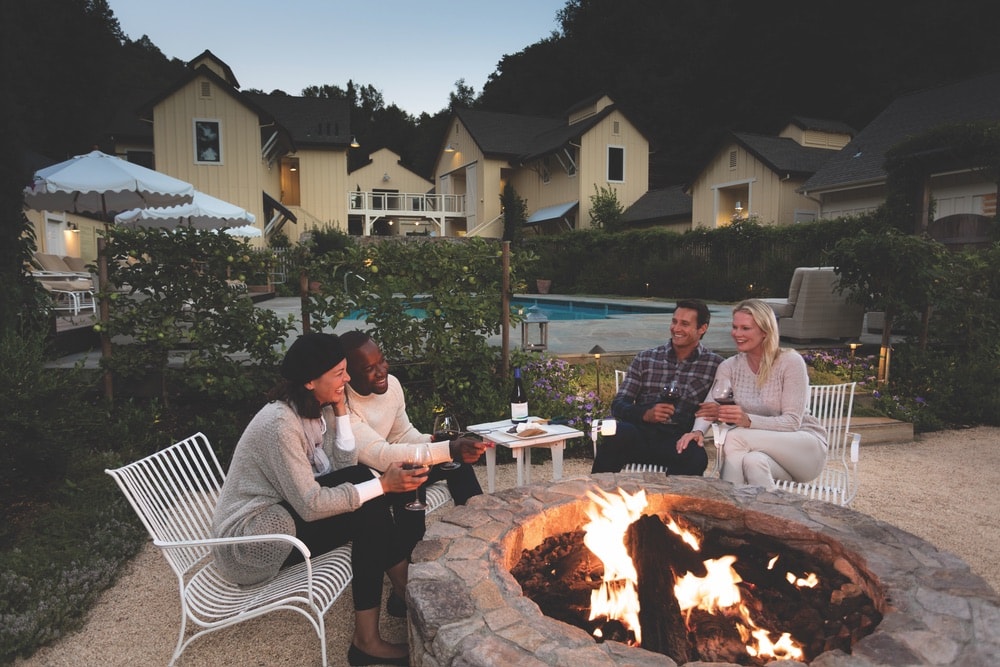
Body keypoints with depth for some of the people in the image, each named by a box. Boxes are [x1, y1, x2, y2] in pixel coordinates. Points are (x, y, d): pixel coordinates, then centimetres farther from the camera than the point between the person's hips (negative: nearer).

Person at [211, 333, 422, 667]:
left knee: (360, 477, -9)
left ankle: (406, 588, -2)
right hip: (246, 541, -8)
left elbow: (344, 467, -4)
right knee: (368, 515, -18)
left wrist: (340, 409, -9)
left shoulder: (316, 407, 1)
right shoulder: (280, 423, -27)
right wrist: (383, 485, -25)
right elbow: (311, 505, -27)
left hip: (277, 512, 8)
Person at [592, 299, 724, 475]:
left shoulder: (714, 365, 9)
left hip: (679, 439, -1)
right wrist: (645, 414, -12)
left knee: (695, 458, -36)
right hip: (641, 434, 1)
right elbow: (618, 405, 8)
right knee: (620, 432, -33)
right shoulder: (645, 359, 13)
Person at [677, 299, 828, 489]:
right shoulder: (729, 367, 2)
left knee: (735, 437, -29)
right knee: (753, 461, -35)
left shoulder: (791, 362, -11)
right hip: (763, 449, 3)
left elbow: (792, 421, -17)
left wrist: (748, 421, -35)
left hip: (806, 447, -3)